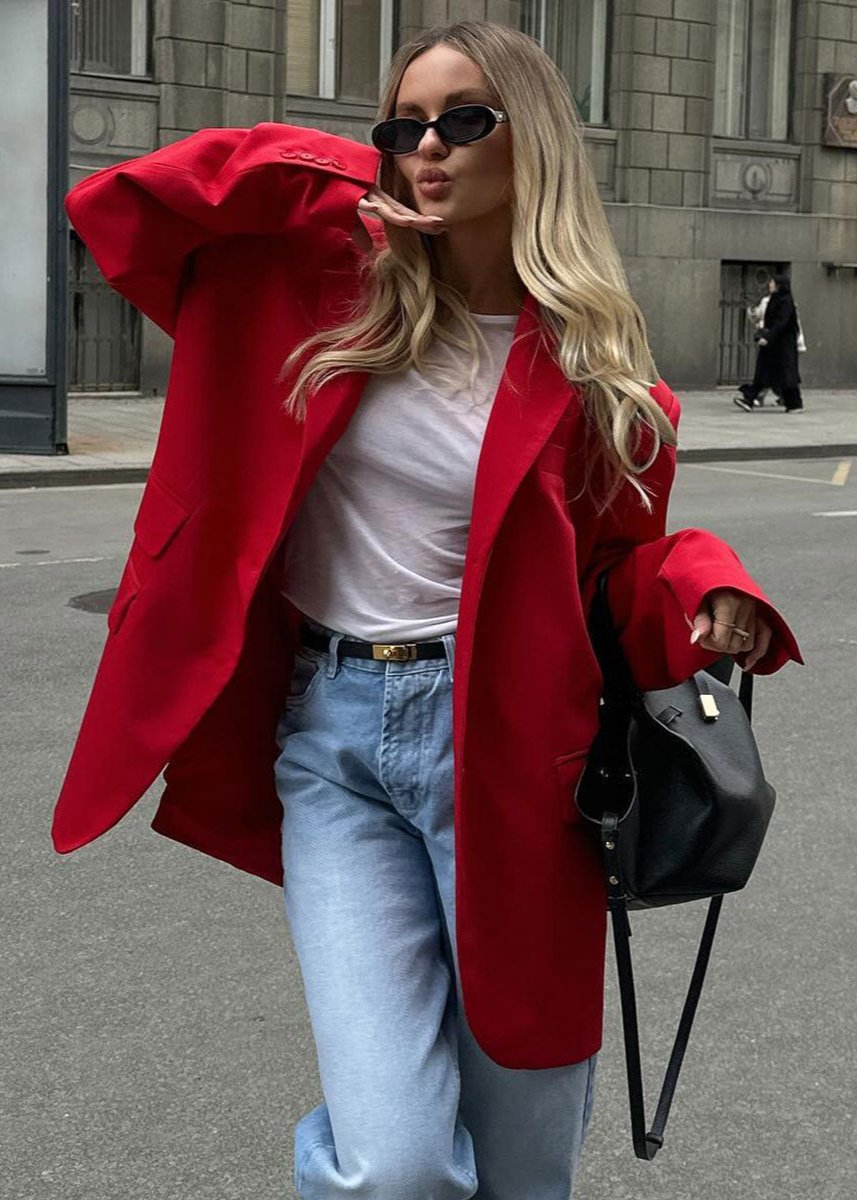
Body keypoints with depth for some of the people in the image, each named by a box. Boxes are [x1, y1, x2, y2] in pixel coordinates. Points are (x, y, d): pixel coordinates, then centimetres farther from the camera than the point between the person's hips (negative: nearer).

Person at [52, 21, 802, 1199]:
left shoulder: (591, 364, -1)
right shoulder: (333, 283, 1)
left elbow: (623, 550, 8)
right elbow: (116, 206, 1)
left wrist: (710, 594, -14)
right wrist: (333, 179, -5)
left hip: (501, 743, 0)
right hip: (331, 735, 0)